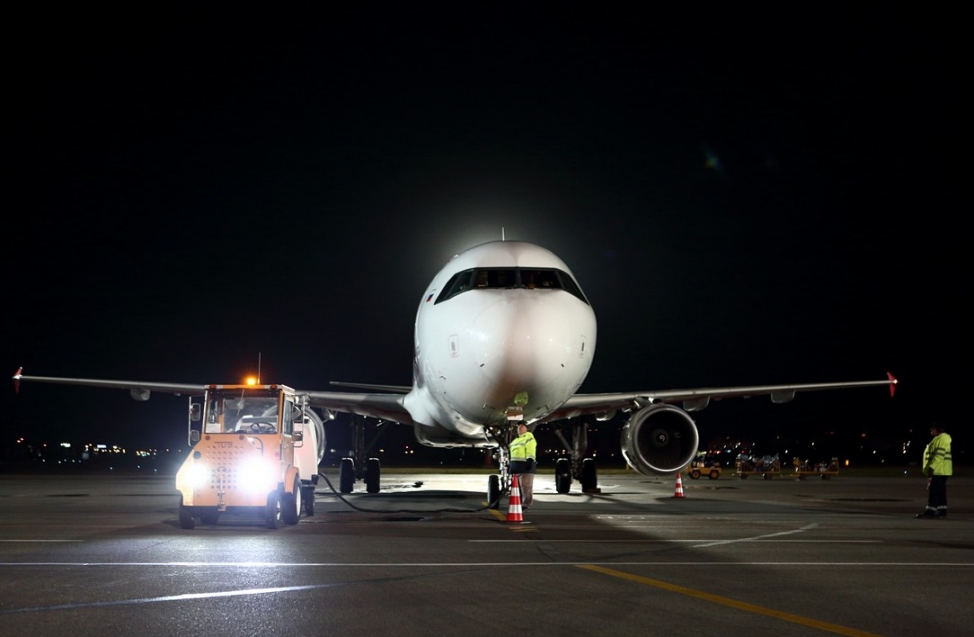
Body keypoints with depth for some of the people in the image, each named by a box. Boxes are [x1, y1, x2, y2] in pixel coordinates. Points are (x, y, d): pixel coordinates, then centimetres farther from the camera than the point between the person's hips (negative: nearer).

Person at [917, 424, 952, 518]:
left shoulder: (942, 438, -13)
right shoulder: (939, 439, 20)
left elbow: (939, 455, -23)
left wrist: (931, 468, -25)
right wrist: (931, 468, 22)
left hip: (938, 470, -11)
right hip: (940, 471, 11)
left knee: (933, 491, -11)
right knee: (940, 492, 10)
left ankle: (930, 511, -12)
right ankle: (942, 511, 11)